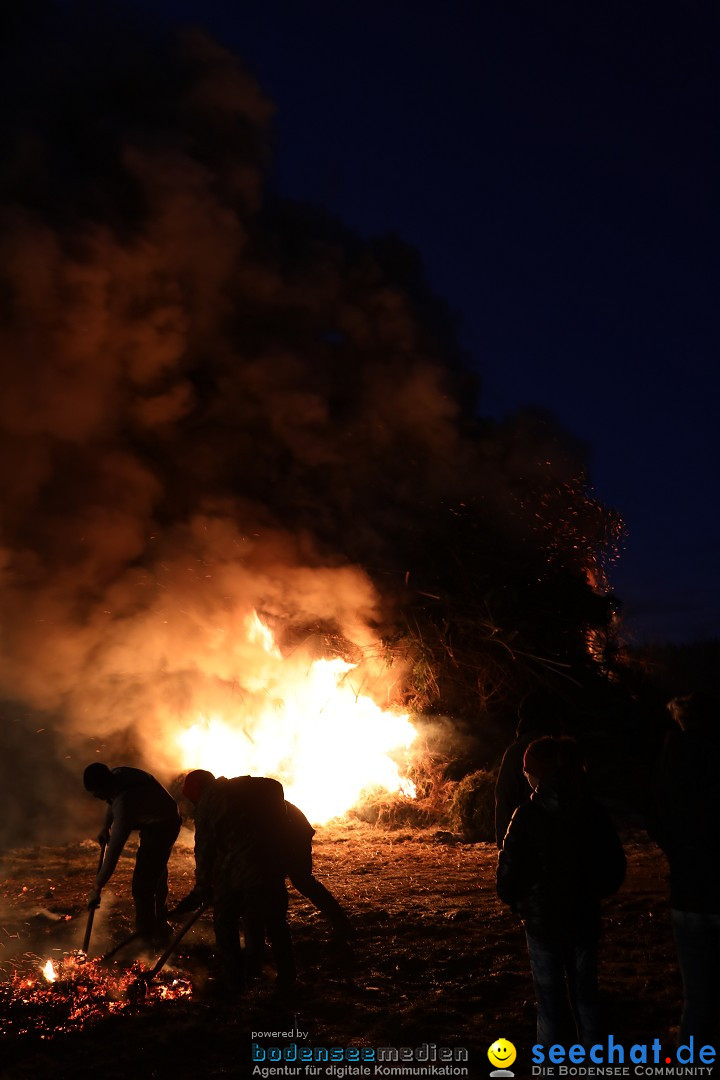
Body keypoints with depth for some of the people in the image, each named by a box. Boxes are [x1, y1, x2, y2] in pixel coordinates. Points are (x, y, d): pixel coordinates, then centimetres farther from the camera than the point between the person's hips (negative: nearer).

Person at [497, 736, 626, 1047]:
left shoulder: (527, 815, -17)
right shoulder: (594, 812, -4)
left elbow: (510, 875, -15)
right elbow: (615, 870, 2)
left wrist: (517, 902, 5)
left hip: (543, 922, -4)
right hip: (585, 920, 4)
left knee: (550, 1002, 8)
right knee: (585, 995, 17)